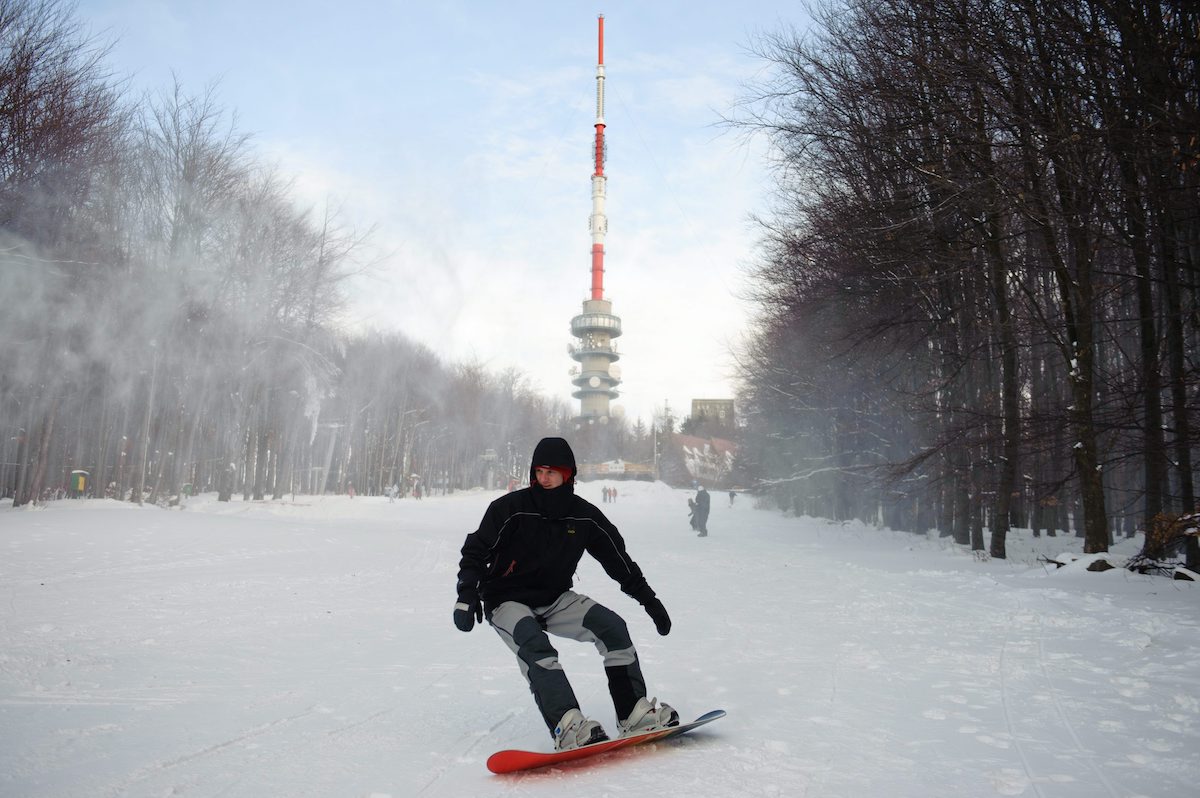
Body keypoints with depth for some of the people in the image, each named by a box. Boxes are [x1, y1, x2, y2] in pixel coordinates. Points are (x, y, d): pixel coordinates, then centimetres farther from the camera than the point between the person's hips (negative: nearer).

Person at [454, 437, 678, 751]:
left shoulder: (585, 516, -4)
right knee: (536, 648, -33)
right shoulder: (511, 508, -15)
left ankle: (635, 714, -8)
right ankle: (567, 727, -40)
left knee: (612, 626, -14)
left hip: (555, 600, 4)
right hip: (507, 601, -4)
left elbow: (620, 560, 7)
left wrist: (650, 601, 10)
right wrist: (467, 595, -23)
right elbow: (475, 551, -10)